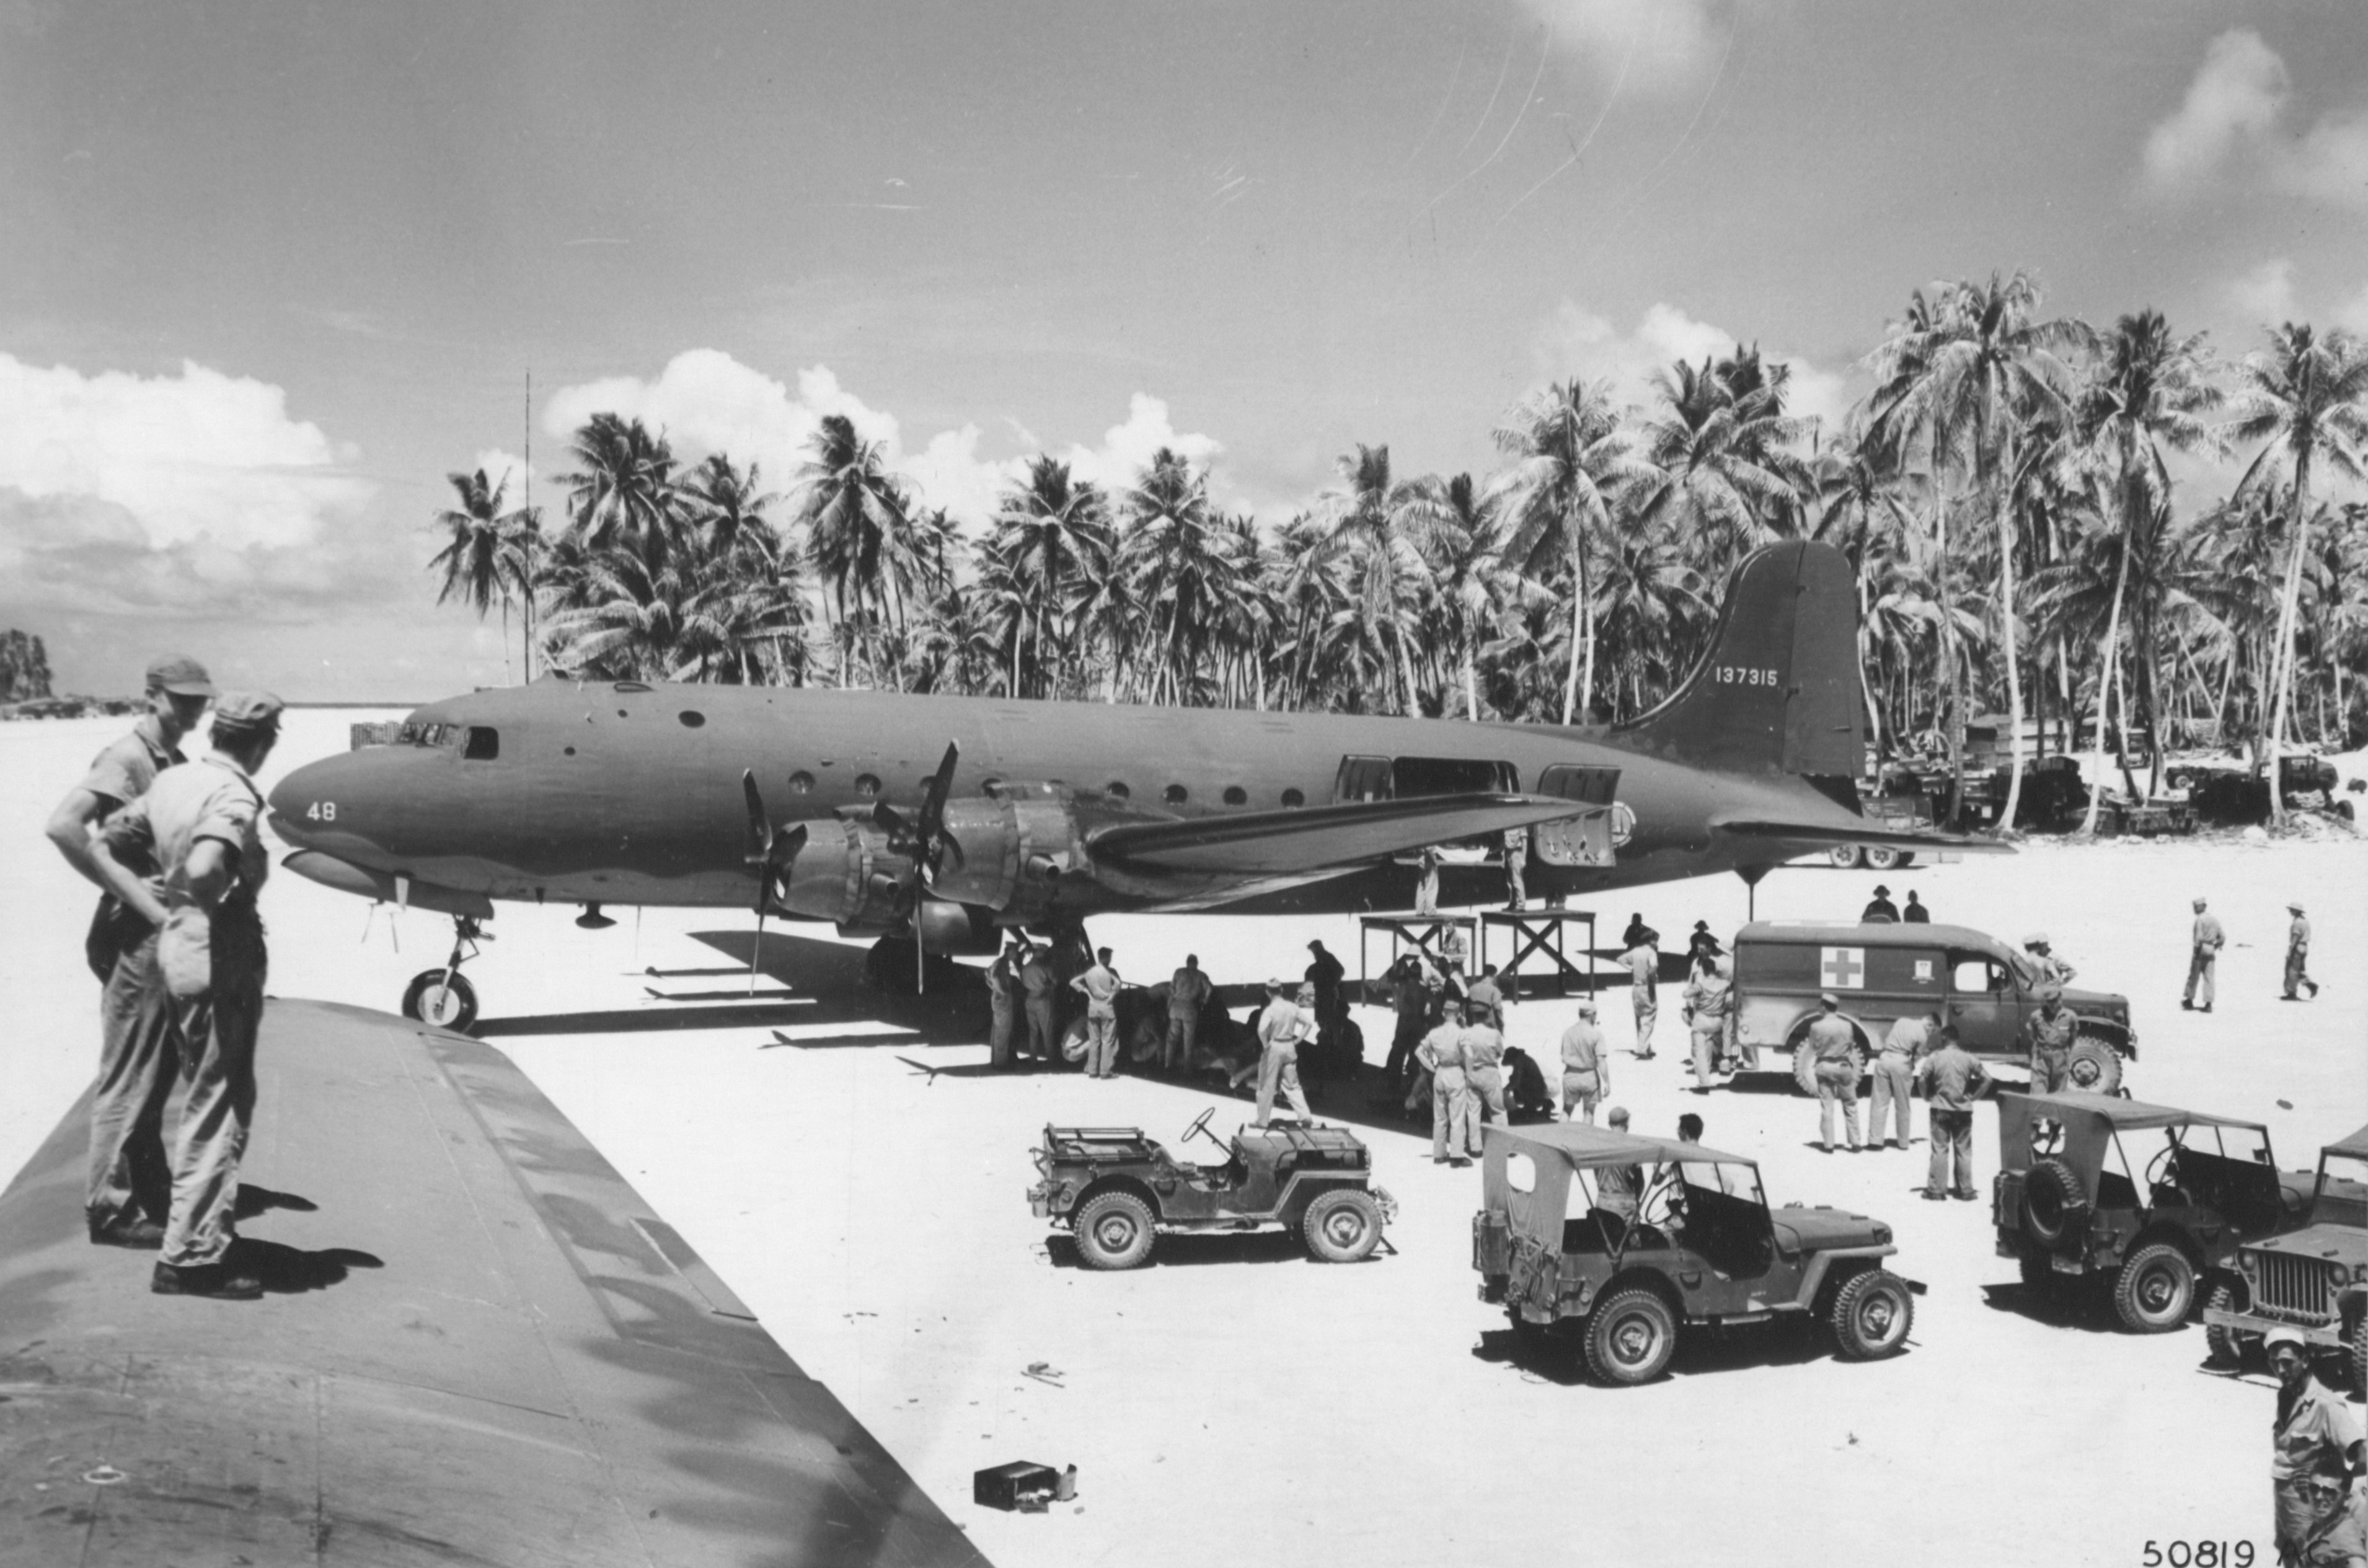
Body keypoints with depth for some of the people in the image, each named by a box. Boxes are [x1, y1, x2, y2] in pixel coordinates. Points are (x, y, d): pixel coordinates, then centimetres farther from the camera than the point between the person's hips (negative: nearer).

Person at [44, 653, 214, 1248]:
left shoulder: (177, 762, 12)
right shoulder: (127, 757, -14)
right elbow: (63, 825, -27)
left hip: (168, 933, 9)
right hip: (135, 936, -9)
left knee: (160, 1068, 18)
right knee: (128, 1075, -1)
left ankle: (149, 1187, 31)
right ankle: (110, 1207, 7)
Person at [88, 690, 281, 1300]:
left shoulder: (172, 779, 8)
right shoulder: (233, 796, -18)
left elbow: (102, 846, 11)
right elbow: (204, 869, -35)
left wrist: (161, 914, 6)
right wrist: (221, 904, -14)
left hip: (177, 949, 9)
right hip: (220, 959, -9)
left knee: (208, 1099, 23)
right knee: (216, 1109, 1)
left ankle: (204, 1230, 34)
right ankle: (192, 1257, 7)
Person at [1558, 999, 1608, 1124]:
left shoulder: (1567, 1032, -1)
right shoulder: (1596, 1034, -13)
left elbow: (1563, 1058, 6)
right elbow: (1601, 1061, -17)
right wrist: (1607, 1082, -14)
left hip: (1570, 1075, 3)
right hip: (1590, 1076, -3)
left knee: (1567, 1110, 18)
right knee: (1589, 1111, 14)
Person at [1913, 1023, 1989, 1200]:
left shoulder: (1935, 1057, -7)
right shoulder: (1969, 1058, -3)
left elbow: (1922, 1079, -13)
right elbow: (1986, 1078, -3)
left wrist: (1928, 1097, 4)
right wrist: (1973, 1096, 6)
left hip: (1940, 1110, -1)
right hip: (1963, 1110, 1)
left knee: (1940, 1150, 3)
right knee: (1963, 1150, 9)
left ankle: (1937, 1190, 3)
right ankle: (1966, 1190, 13)